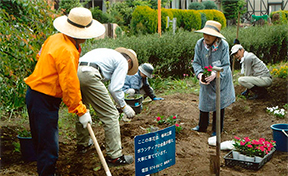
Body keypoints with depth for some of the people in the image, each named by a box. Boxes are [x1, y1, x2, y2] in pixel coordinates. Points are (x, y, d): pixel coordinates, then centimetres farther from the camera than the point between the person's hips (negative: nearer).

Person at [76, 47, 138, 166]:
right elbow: (114, 88, 1)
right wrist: (124, 107, 14)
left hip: (73, 72, 9)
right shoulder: (123, 61, 13)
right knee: (111, 115, -1)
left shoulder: (109, 54, 36)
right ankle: (114, 156, 1)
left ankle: (82, 143, 45)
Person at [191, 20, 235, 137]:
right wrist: (199, 73, -26)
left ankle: (217, 130, 26)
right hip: (206, 80, 2)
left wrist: (215, 73, -35)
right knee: (204, 102, 12)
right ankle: (202, 126, 33)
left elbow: (225, 65, -17)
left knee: (219, 105, 8)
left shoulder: (223, 45, -20)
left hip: (221, 80, -2)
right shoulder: (200, 44, -14)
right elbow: (196, 62, -6)